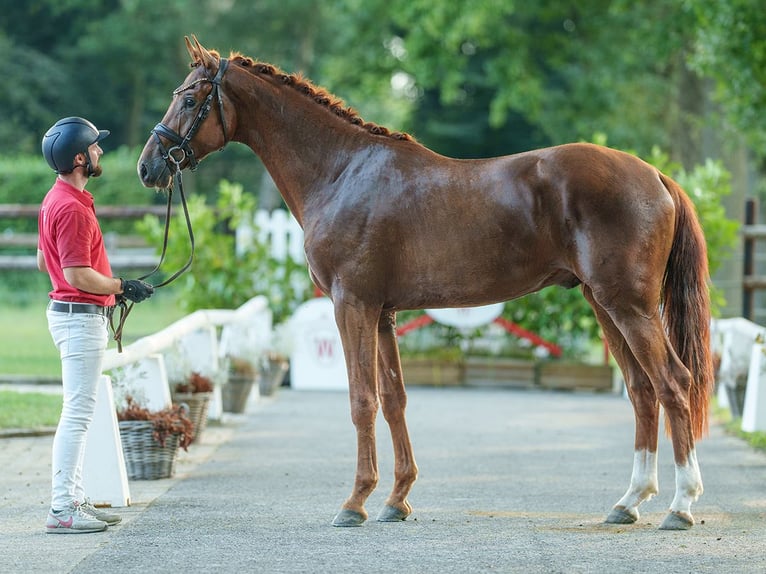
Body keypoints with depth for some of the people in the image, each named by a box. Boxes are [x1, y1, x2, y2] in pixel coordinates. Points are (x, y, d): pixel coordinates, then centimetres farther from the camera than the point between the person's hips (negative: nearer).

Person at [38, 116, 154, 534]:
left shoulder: (59, 200, 13)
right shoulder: (71, 208, -20)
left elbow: (44, 262, 22)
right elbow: (78, 276, -24)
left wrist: (107, 287, 22)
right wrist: (123, 287, -12)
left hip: (75, 313, 11)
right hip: (80, 315, -11)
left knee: (79, 413, 15)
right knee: (78, 413, -10)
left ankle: (73, 499, 20)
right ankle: (62, 510, -10)